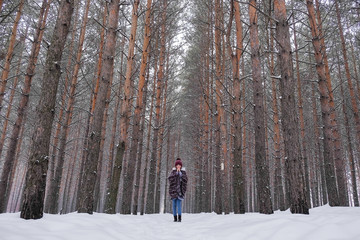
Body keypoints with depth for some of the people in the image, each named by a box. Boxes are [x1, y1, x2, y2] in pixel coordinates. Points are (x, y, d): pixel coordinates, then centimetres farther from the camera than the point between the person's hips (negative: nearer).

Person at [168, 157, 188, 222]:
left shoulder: (183, 172, 7)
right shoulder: (173, 171, 8)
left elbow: (185, 180, -5)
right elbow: (170, 178, -7)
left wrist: (180, 172, -12)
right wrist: (176, 173, -15)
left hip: (180, 189, -1)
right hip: (174, 189, 2)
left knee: (179, 203, -12)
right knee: (174, 204, 3)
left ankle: (179, 217, -14)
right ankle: (175, 217, 10)